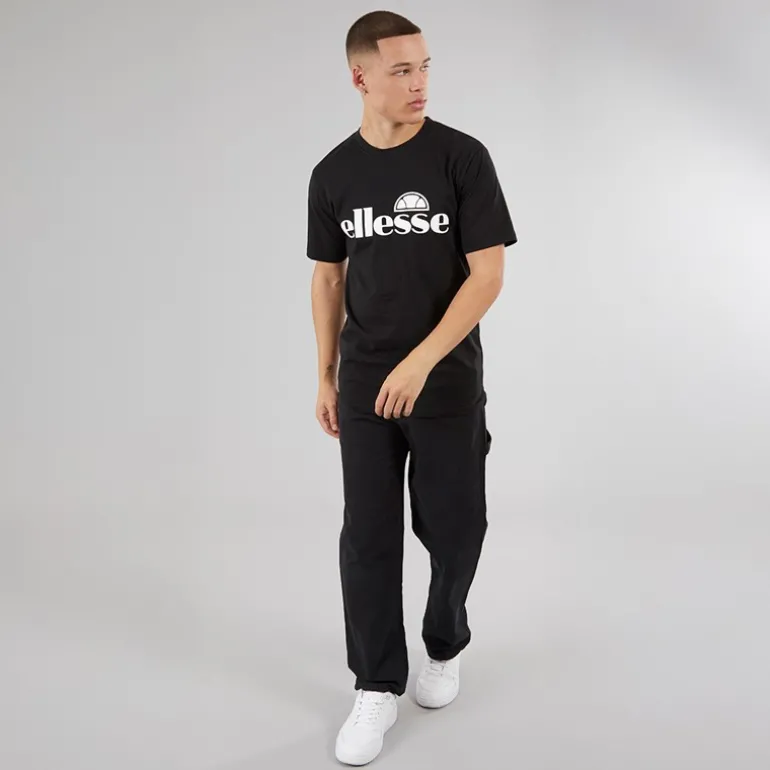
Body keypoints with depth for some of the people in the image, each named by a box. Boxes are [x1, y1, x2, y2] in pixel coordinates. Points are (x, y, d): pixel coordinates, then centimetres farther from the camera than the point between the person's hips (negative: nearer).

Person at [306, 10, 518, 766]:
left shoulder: (463, 157, -8)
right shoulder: (332, 174, 3)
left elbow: (487, 273, -12)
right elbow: (328, 279, 11)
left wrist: (420, 362, -21)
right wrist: (325, 376, 9)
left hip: (447, 385, -2)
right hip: (364, 390, 2)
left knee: (452, 528, 7)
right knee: (367, 536, 3)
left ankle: (445, 645, 36)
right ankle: (377, 688, 17)